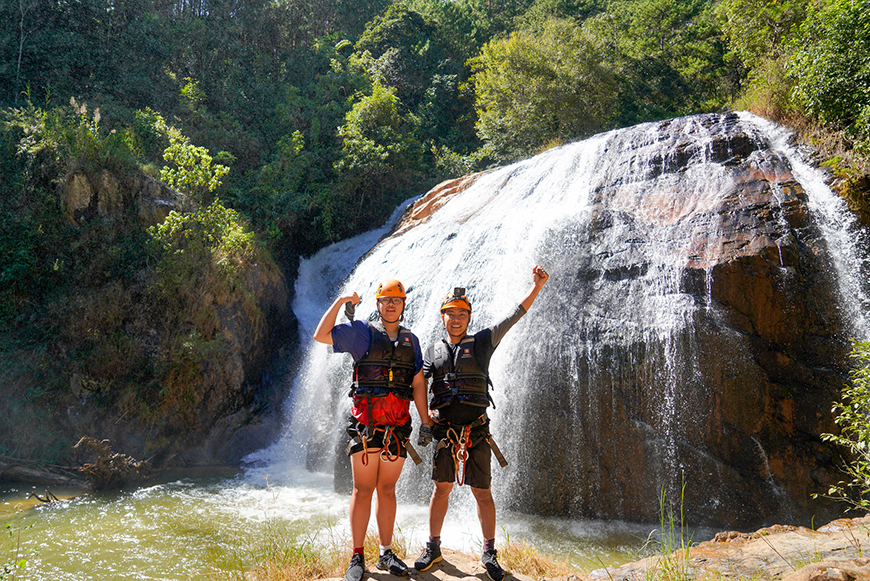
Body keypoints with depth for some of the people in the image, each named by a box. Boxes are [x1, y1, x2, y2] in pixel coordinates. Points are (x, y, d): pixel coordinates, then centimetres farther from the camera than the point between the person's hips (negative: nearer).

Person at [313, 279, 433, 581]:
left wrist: (426, 420, 7)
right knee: (363, 489, -2)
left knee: (387, 489, 10)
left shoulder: (411, 340, 16)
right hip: (366, 420, -3)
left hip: (398, 425, 3)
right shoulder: (361, 332, 6)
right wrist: (340, 302, -3)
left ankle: (386, 554, 18)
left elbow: (418, 383, 14)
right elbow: (321, 335, -2)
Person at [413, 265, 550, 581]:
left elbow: (513, 316, -1)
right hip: (444, 430, 1)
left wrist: (536, 286, -9)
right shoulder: (432, 352, 11)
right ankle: (433, 548, 24)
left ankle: (489, 553, 19)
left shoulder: (481, 343, 5)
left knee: (482, 493, 3)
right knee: (442, 488, 9)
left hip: (476, 430, -1)